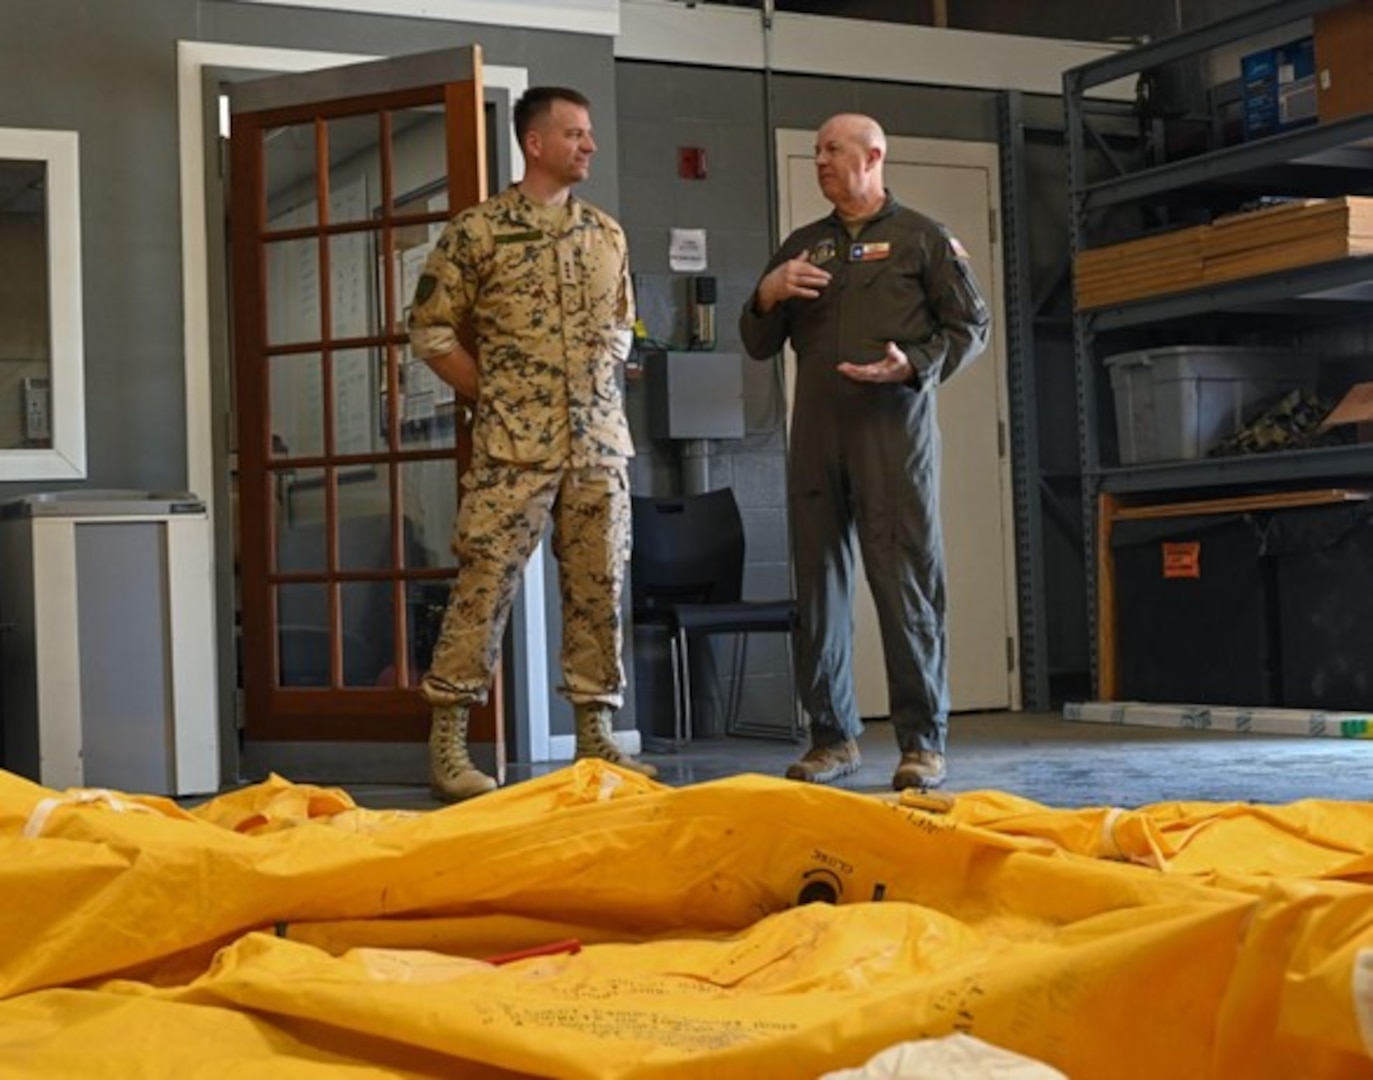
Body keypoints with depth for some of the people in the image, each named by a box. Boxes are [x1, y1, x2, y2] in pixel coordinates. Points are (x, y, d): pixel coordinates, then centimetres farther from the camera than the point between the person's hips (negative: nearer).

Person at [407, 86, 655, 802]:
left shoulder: (607, 234, 13)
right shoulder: (478, 230, -2)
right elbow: (430, 329, 1)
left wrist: (599, 386, 10)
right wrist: (492, 395, -1)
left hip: (600, 444, 5)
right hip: (514, 447, -5)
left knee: (599, 588, 6)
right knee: (483, 586, -5)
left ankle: (595, 736, 16)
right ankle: (447, 744, 2)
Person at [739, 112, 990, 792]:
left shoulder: (921, 237, 8)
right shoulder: (801, 246, 19)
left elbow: (971, 327, 5)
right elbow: (757, 346, 19)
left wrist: (913, 366, -11)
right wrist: (766, 296, -1)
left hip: (893, 427, -4)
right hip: (815, 431, 5)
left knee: (905, 584, -7)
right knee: (818, 583, 4)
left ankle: (922, 742, -1)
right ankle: (833, 735, 13)